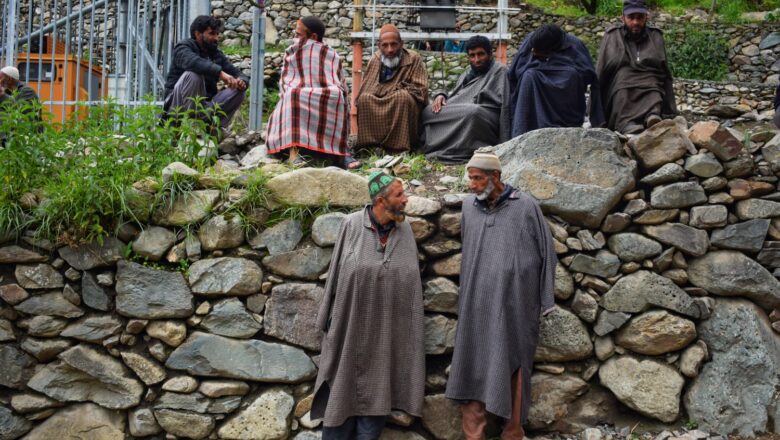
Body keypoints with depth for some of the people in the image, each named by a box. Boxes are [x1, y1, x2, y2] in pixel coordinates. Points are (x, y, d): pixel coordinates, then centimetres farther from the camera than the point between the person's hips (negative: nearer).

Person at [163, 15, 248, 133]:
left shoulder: (216, 54, 11)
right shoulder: (183, 48, -8)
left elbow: (237, 73, 5)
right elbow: (193, 62, -33)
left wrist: (242, 81, -21)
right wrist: (220, 72, -47)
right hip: (179, 106, -6)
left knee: (239, 90, -9)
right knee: (194, 74, -31)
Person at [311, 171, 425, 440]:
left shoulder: (405, 230, 0)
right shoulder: (352, 225, -8)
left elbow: (411, 282, 6)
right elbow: (337, 271, -2)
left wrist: (410, 326, 6)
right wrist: (330, 319, -1)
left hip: (388, 331, 2)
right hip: (352, 325, -2)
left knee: (376, 392, 8)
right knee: (343, 389, 5)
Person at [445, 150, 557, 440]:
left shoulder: (525, 207, -5)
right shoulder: (469, 207, 5)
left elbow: (546, 253, 2)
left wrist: (545, 301, 2)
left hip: (514, 305, -3)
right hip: (477, 305, 3)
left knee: (512, 368, 4)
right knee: (472, 366, 3)